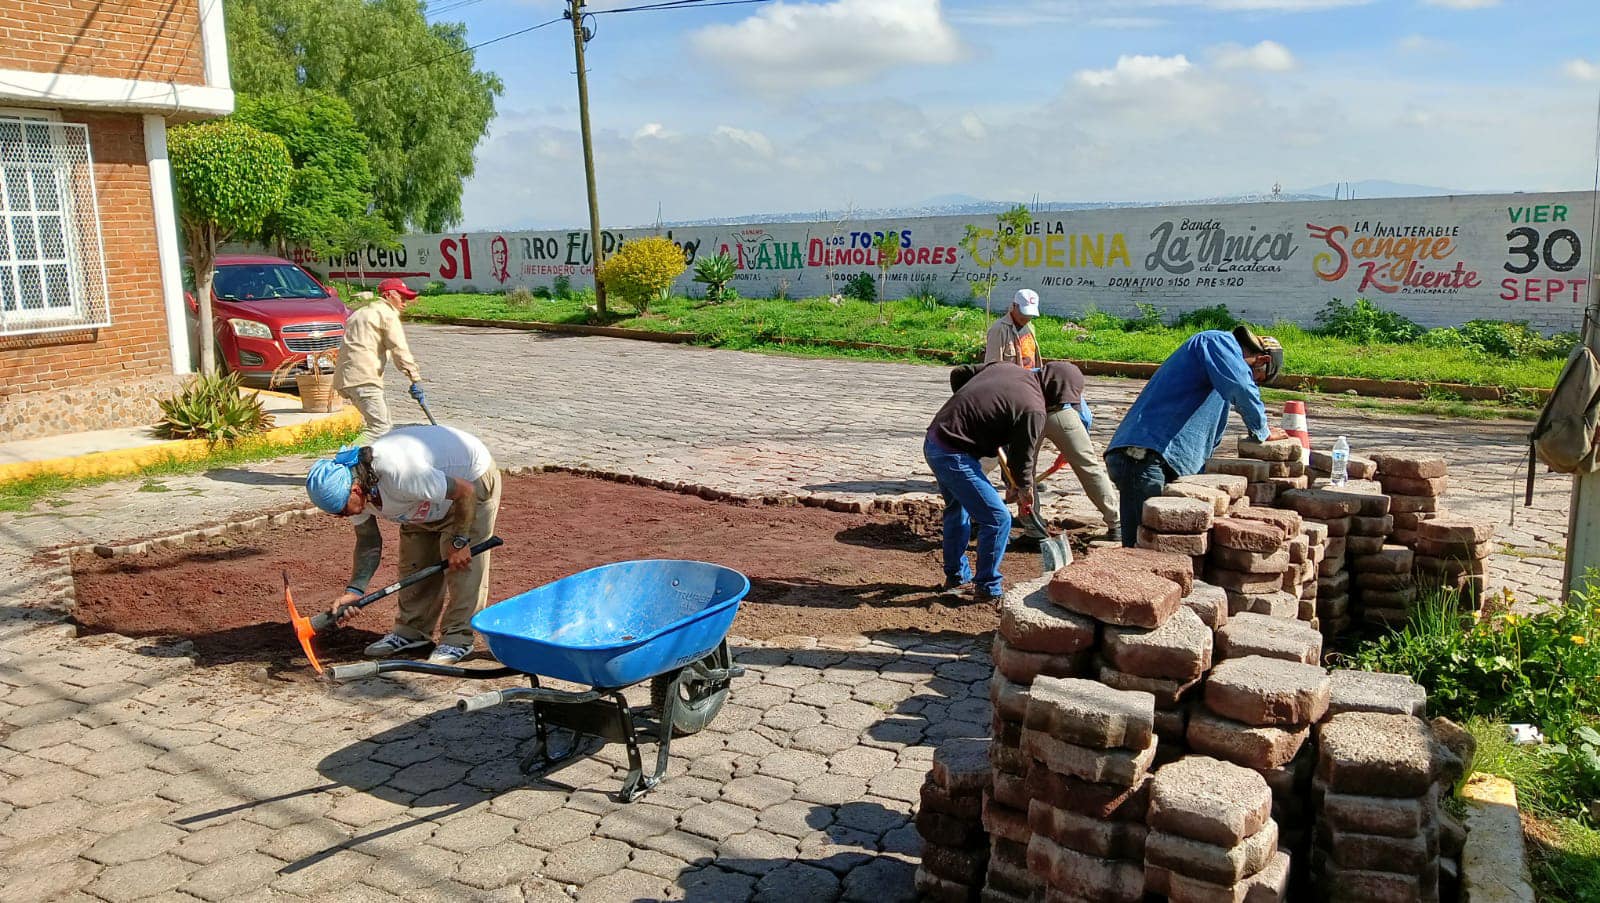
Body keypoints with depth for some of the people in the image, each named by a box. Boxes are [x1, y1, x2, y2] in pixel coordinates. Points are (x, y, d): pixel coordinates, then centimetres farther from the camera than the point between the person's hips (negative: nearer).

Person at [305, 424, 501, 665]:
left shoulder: (398, 474, -42)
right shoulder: (349, 485, -15)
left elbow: (465, 491, -34)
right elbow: (369, 544, -5)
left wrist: (459, 542, -25)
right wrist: (353, 590, -17)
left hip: (472, 481, -8)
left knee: (462, 565, -12)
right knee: (414, 562, 6)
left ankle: (458, 637, -2)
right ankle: (412, 630, 18)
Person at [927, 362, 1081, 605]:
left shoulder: (1006, 369, 9)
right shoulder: (1033, 410, -15)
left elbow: (958, 375, 19)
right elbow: (1021, 458, -6)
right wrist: (1025, 492, 11)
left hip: (933, 441, 10)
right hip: (953, 455, -10)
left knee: (958, 509, 28)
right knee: (997, 519, -3)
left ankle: (956, 575, 40)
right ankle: (988, 589, 8)